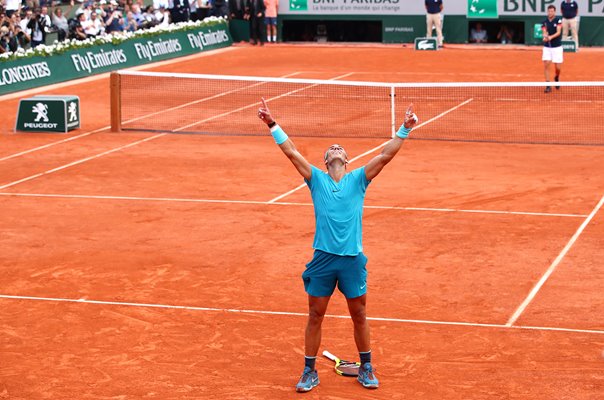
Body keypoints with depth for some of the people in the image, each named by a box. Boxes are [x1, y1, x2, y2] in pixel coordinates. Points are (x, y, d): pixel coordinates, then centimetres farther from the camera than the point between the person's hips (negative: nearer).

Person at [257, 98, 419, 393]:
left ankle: (366, 368, 25)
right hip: (323, 258, 0)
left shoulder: (358, 179, 5)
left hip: (353, 260, 0)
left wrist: (405, 130, -11)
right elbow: (291, 152, -2)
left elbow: (386, 155, -3)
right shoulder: (316, 179, 5)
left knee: (359, 315, 10)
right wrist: (272, 124, -10)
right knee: (315, 315, 6)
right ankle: (310, 371, 18)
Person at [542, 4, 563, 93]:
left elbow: (558, 32, -15)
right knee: (546, 65, -12)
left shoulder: (558, 20, -6)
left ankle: (557, 78, 34)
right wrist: (545, 36, -31)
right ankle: (548, 85, -6)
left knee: (558, 67, 0)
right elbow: (544, 32, -7)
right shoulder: (544, 22, 2)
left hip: (557, 47, -2)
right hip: (547, 47, 2)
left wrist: (551, 37, -33)